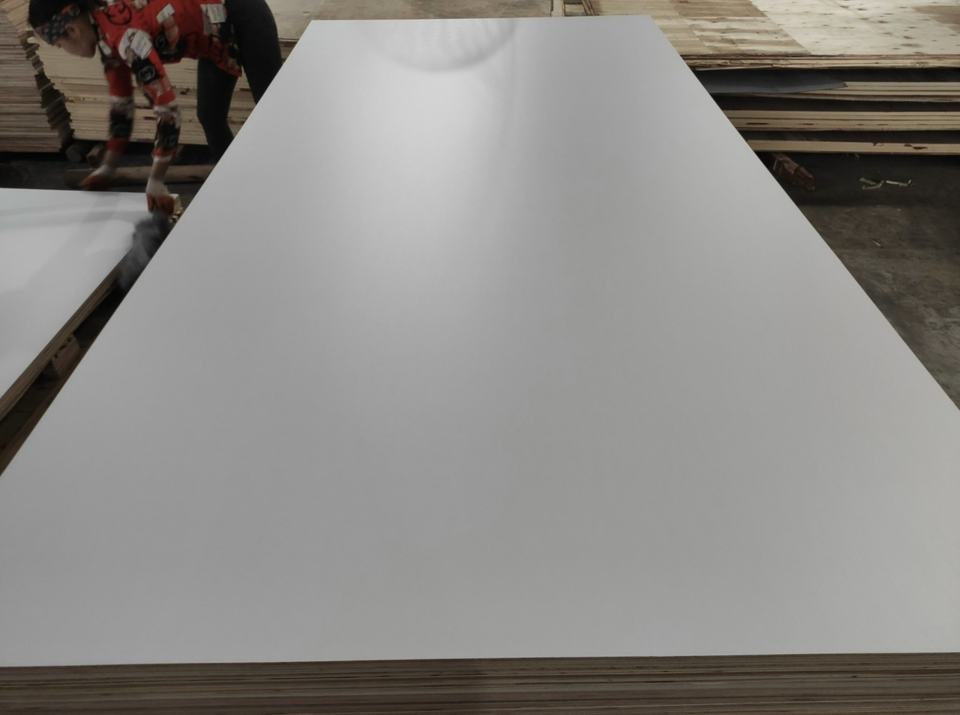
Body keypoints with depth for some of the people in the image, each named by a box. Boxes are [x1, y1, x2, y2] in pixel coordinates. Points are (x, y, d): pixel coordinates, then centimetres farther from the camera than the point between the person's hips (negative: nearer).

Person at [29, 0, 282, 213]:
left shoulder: (125, 35, -31)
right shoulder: (106, 33, -4)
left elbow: (167, 108, -32)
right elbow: (120, 103, 7)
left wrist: (155, 181, -24)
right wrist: (108, 167, 10)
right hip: (218, 38, 9)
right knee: (210, 118, 8)